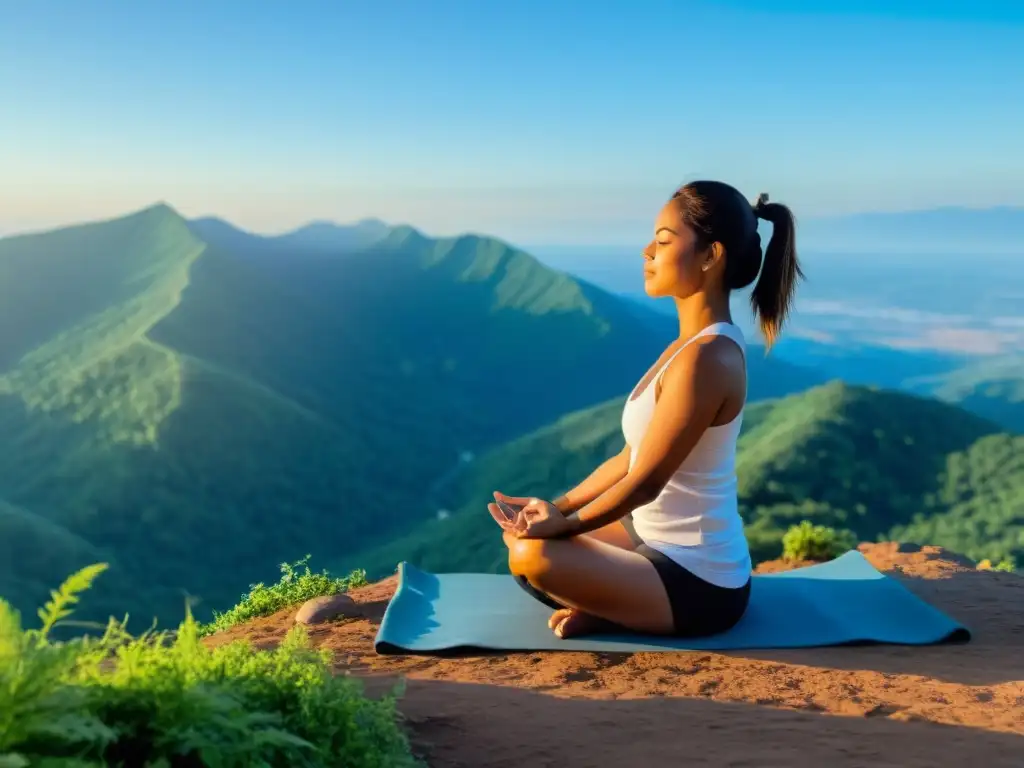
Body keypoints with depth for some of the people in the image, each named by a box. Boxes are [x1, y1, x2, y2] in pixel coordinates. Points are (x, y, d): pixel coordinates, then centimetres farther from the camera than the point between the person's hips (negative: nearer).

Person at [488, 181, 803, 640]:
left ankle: (619, 616, -4)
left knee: (532, 555, -27)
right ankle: (620, 605, 6)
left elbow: (646, 480, -22)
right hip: (664, 547, 10)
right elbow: (634, 454, 10)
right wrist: (559, 507, 7)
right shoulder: (694, 345, 6)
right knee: (523, 534, 13)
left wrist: (565, 525, -11)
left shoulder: (704, 358, -25)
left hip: (698, 583, -10)